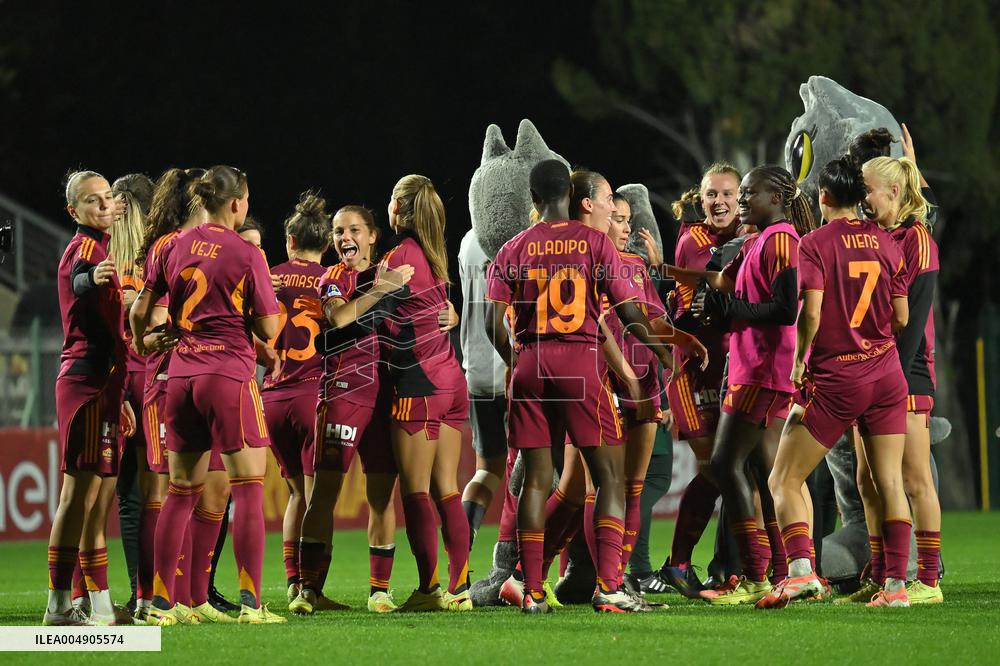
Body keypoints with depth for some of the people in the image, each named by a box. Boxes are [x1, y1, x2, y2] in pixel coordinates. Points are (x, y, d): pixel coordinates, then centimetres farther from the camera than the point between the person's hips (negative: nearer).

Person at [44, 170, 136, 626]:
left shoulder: (99, 248, 22)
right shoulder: (86, 247, -8)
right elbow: (75, 280, -34)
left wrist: (119, 396, 29)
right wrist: (92, 279, -59)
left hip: (99, 384, 10)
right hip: (88, 383, -10)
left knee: (100, 495, 12)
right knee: (81, 492, -12)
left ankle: (101, 605, 16)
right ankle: (59, 604, -14)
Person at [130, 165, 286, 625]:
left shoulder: (173, 248, 6)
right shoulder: (246, 254, -7)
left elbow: (140, 313, 9)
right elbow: (268, 328, -6)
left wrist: (140, 349, 26)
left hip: (182, 375, 5)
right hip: (230, 375, -5)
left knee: (180, 491, 12)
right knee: (249, 487, -1)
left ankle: (160, 600, 11)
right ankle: (250, 602, -7)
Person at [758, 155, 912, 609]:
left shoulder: (815, 244, -8)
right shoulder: (885, 242, 5)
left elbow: (811, 312, -17)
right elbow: (901, 317, 7)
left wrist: (799, 360, -2)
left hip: (833, 377, -4)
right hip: (886, 373, 4)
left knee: (784, 480, 3)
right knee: (890, 483, 6)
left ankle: (802, 570, -14)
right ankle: (896, 583, 1)